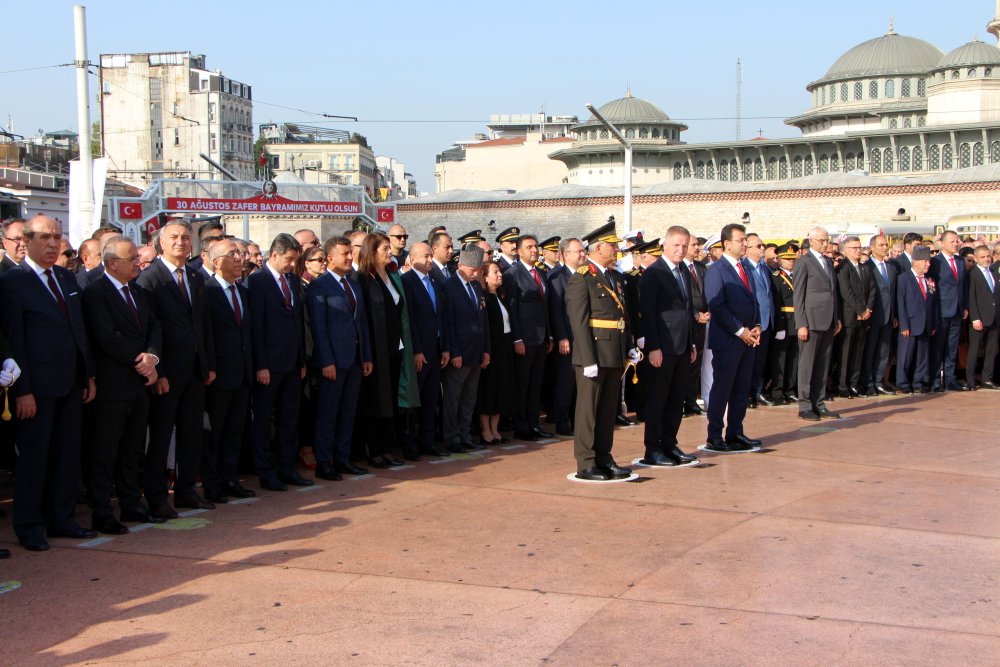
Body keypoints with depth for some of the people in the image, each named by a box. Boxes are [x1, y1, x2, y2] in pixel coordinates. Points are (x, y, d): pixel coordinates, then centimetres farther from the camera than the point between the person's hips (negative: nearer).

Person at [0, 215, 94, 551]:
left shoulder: (67, 278, 13)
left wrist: (88, 375, 12)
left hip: (71, 384, 7)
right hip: (37, 386, -6)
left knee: (67, 454, 12)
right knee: (33, 457, 3)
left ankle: (61, 519, 23)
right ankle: (29, 526, 15)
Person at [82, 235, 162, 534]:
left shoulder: (137, 291, 15)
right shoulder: (95, 292, -11)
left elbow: (154, 327, 10)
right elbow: (108, 337, -19)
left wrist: (152, 356, -9)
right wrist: (140, 362, -14)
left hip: (139, 383, 8)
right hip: (112, 385, -8)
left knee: (133, 450, 15)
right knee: (105, 452, -1)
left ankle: (131, 505, 24)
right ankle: (101, 515, 6)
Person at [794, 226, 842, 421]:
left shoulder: (828, 262, 16)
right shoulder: (804, 262, -6)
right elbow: (798, 296, -9)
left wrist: (837, 318, 14)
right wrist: (801, 324, -13)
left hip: (828, 322, 7)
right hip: (812, 320, -7)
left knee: (823, 365, 9)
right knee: (807, 364, -1)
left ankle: (819, 404, 15)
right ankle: (805, 406, 4)